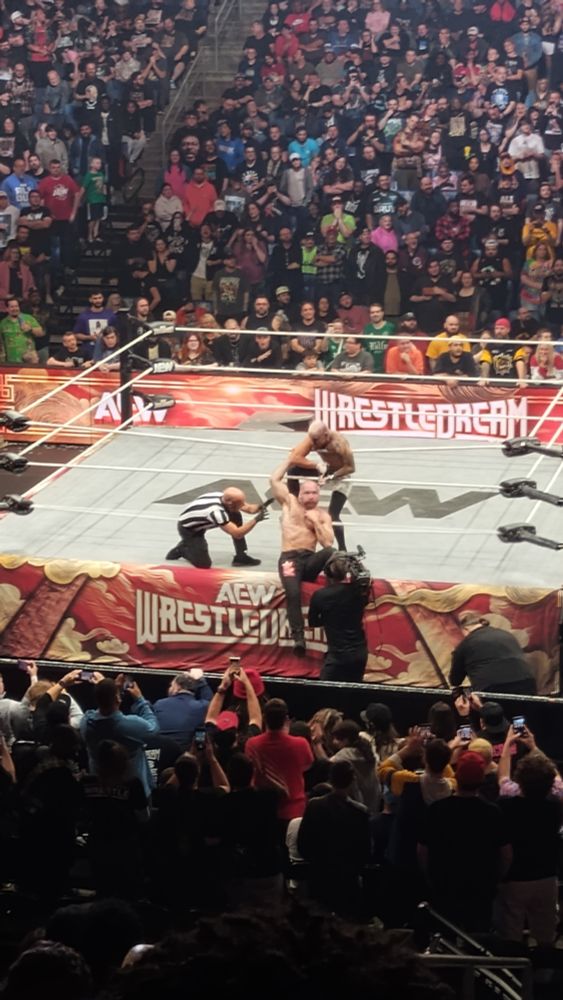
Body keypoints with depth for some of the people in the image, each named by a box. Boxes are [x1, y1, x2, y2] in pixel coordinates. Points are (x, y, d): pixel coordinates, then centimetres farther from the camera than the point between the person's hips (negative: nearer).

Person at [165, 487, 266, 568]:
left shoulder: (227, 498, -16)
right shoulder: (216, 511, -40)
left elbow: (248, 508, -3)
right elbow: (237, 534, -38)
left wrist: (259, 507, -24)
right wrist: (256, 520, -37)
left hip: (199, 524, 8)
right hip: (187, 528, -8)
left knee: (236, 516, -4)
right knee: (204, 564, -15)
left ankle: (241, 556, 7)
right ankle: (182, 549, 13)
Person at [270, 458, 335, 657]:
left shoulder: (323, 515, 15)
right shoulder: (290, 502, 15)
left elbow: (328, 542, 2)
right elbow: (274, 479, 10)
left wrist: (315, 521, -1)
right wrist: (290, 460, 18)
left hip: (310, 560, 2)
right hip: (289, 558, -2)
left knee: (331, 552, -36)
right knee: (293, 592, -32)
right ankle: (298, 637, -34)